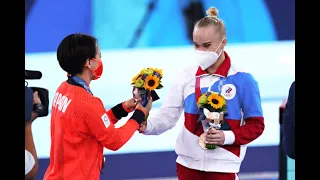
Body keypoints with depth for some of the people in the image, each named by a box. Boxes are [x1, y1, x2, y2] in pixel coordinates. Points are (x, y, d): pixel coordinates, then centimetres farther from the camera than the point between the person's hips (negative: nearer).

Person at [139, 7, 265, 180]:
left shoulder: (242, 80, -7)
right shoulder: (186, 76, 2)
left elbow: (255, 125, -4)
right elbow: (168, 115, -2)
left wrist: (227, 137, -20)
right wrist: (147, 126, -22)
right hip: (188, 164, 3)